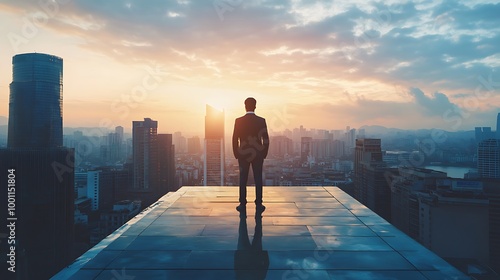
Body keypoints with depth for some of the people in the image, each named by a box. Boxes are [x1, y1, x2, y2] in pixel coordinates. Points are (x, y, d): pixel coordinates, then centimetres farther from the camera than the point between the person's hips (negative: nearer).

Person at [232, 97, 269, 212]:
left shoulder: (238, 121, -6)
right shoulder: (261, 120, -5)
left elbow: (235, 139, -4)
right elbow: (266, 139, -4)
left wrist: (236, 154, 6)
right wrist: (264, 153, 7)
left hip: (243, 154, 0)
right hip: (258, 154, 0)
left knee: (243, 180, 7)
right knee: (258, 179, 6)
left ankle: (243, 204, 9)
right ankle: (258, 204, 8)